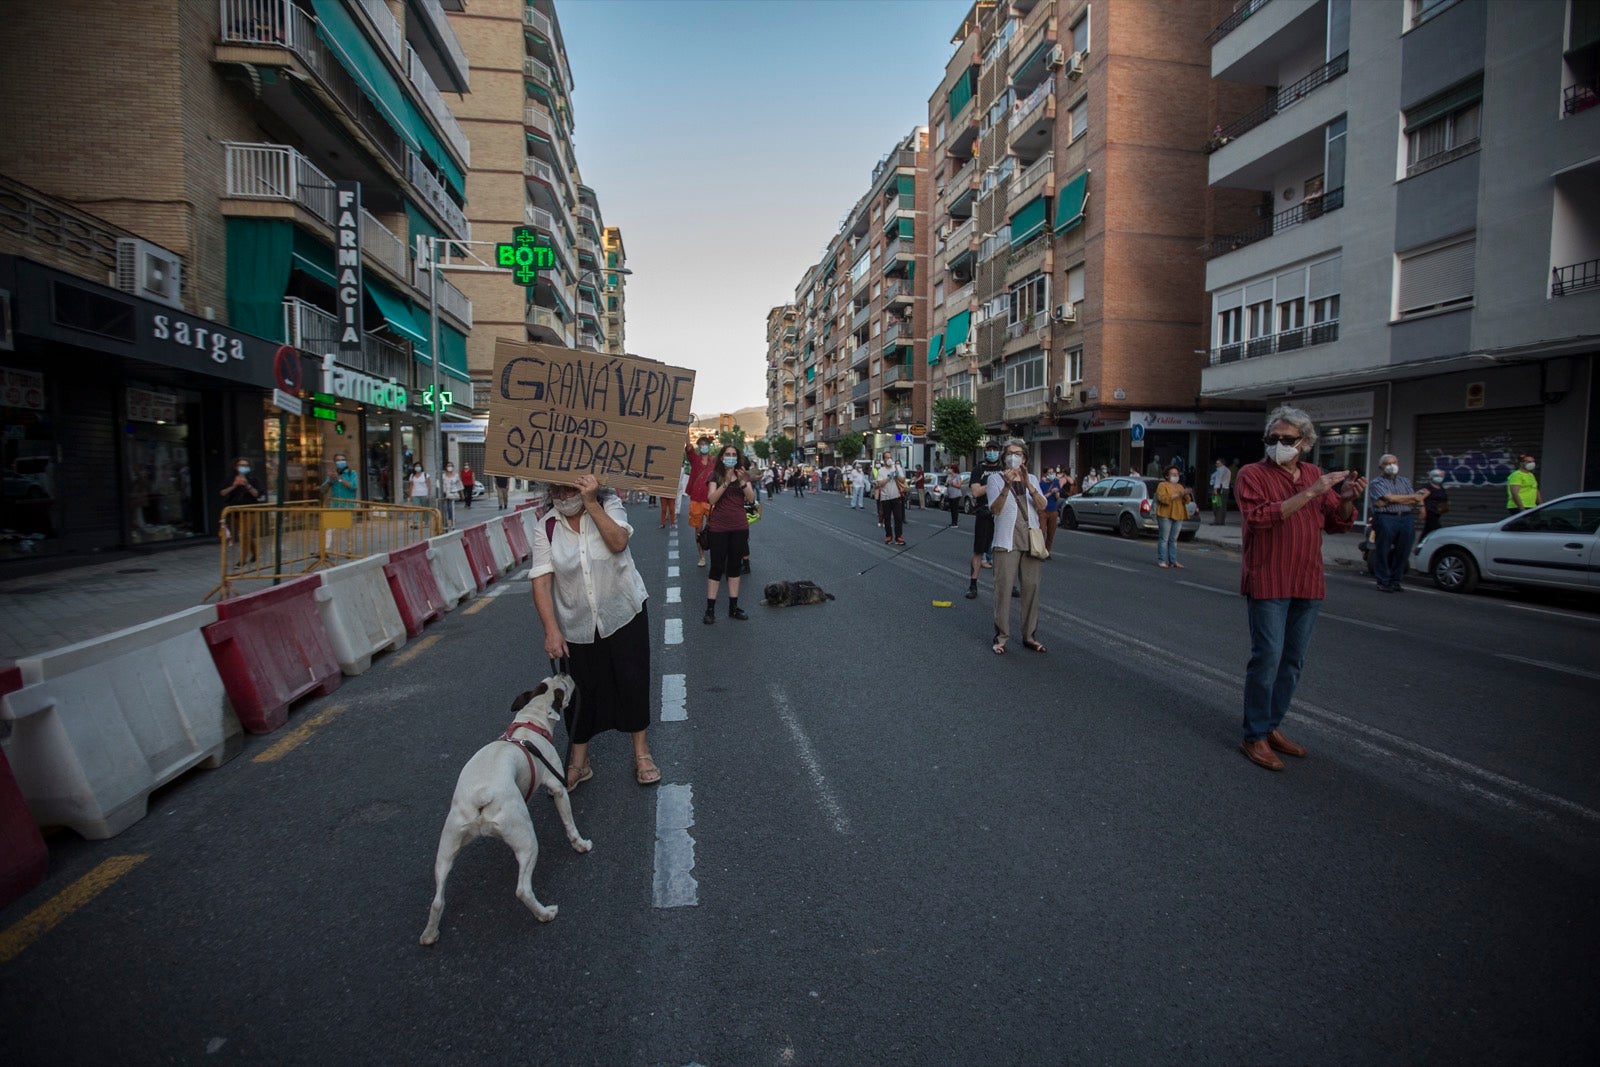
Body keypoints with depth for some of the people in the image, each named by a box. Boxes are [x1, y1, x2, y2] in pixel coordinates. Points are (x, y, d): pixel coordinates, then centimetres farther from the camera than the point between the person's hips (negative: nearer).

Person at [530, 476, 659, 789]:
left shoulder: (609, 506, -6)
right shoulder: (546, 529, -6)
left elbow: (618, 542, -25)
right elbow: (541, 583, -14)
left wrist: (591, 503, -29)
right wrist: (551, 630, -23)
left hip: (624, 615, -1)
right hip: (576, 625, 1)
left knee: (633, 682, 5)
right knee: (580, 692, 9)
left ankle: (641, 753, 23)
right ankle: (578, 762, 26)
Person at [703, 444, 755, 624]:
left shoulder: (743, 474, 6)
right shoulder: (715, 475, -1)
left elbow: (751, 499, -3)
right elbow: (711, 499, -14)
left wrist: (743, 482, -17)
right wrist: (726, 482, -23)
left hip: (739, 527, 3)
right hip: (719, 528, -3)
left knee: (734, 567, 10)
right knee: (717, 567, -1)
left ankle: (733, 607, 18)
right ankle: (710, 609, 5)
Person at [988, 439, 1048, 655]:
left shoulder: (1032, 479, 13)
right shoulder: (996, 478, 3)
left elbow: (1042, 507, -3)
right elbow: (994, 509, -11)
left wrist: (1028, 485, -17)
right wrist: (1007, 486, -24)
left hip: (1031, 540, 4)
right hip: (1007, 541, -4)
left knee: (1031, 588, 5)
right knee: (1003, 588, -7)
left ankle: (1030, 636, 14)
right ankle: (1001, 637, 0)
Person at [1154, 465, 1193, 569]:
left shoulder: (1180, 487, 21)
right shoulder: (1162, 485, 1)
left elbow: (1187, 501, 15)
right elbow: (1162, 498, -15)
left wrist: (1186, 495, -8)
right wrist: (1177, 495, -22)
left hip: (1178, 516, 6)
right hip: (1165, 515, -6)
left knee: (1173, 540, 8)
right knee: (1164, 539, -7)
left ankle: (1173, 561, 9)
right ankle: (1162, 561, -6)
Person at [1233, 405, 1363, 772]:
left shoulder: (1314, 475, 13)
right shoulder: (1252, 474, -5)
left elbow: (1336, 524, 15)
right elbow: (1261, 517, -20)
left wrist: (1346, 499, -5)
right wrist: (1310, 493, -23)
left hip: (1307, 584, 6)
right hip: (1267, 583, -6)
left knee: (1293, 662, 11)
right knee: (1267, 658, -9)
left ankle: (1271, 727, 24)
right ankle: (1254, 737, 1)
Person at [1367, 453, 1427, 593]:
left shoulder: (1405, 481, 21)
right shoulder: (1377, 482, 4)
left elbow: (1415, 501, 9)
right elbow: (1389, 498, -11)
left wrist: (1396, 500, -7)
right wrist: (1413, 496, 0)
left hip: (1407, 518, 5)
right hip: (1386, 518, -5)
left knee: (1403, 552, 4)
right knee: (1383, 552, -4)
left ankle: (1395, 581, 14)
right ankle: (1383, 582, 3)